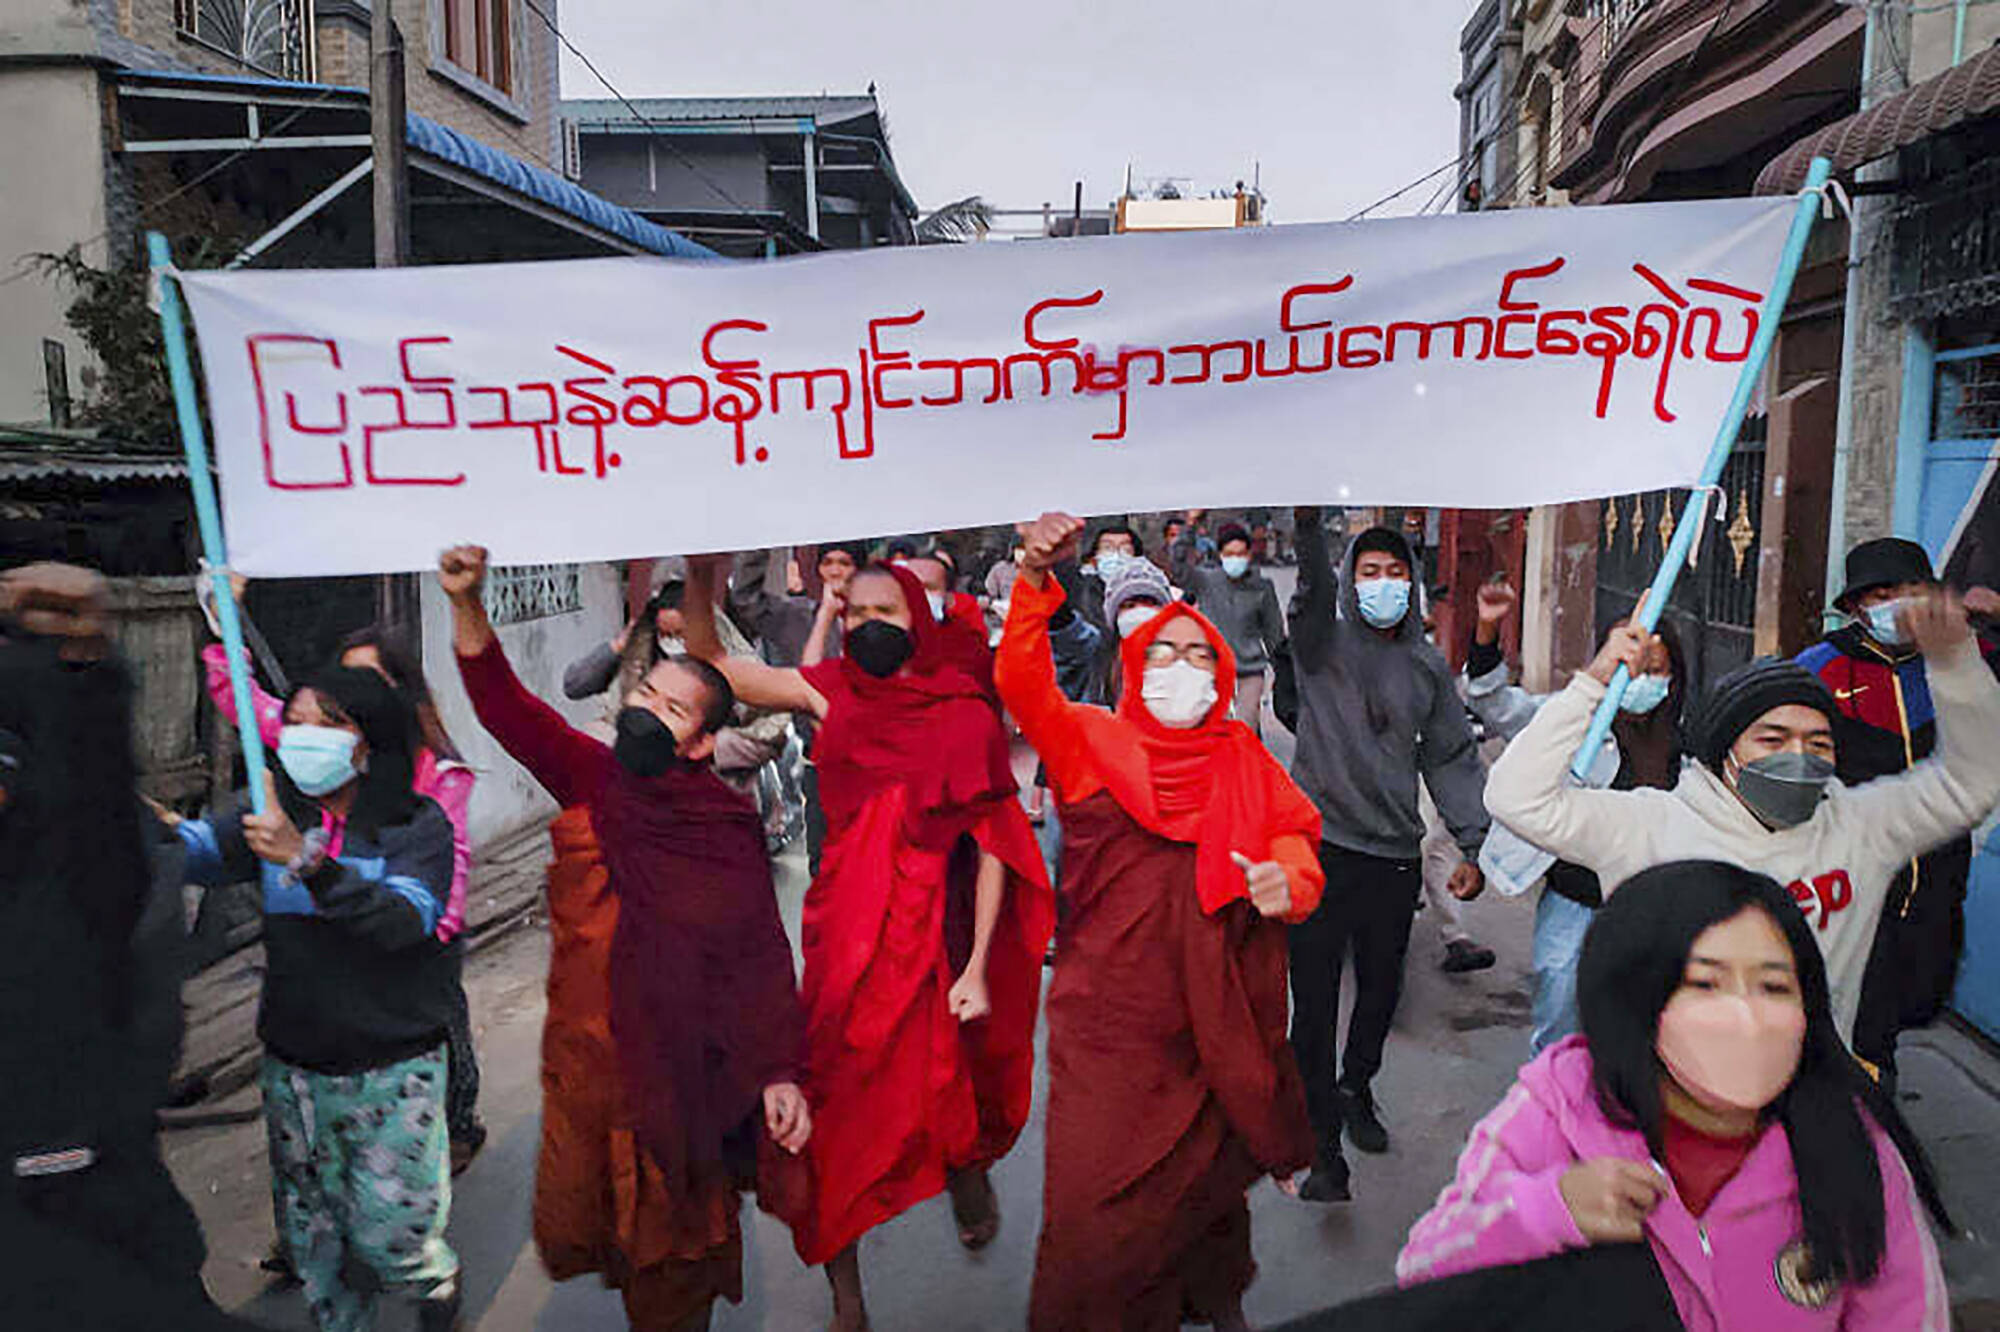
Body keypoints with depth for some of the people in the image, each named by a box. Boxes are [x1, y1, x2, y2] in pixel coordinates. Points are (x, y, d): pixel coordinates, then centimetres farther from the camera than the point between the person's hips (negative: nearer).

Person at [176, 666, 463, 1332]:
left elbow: (403, 918, -26)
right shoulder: (275, 815, 2)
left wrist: (308, 861, -37)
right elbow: (199, 848, -15)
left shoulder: (418, 823, -10)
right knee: (311, 1239, 15)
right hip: (294, 1068, 4)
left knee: (387, 1240, 1)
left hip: (394, 1070, -4)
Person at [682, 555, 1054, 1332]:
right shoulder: (833, 692, 3)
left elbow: (991, 845, -4)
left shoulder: (964, 714, -4)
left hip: (931, 933, -1)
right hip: (845, 932, 2)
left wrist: (976, 966, -8)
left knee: (946, 1097, 5)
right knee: (838, 1109, 4)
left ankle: (968, 1167, 44)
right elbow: (710, 665, 1)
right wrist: (699, 577, -15)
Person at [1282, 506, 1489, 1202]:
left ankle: (1356, 1090, 43)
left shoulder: (1427, 667, 10)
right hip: (1321, 850, -4)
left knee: (1381, 992, 18)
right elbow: (1313, 583, -21)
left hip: (1395, 857, 4)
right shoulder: (1324, 644, -1)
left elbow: (1452, 759, 12)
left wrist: (1473, 845, 6)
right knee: (1314, 1006, -4)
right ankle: (1323, 1147, 6)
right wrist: (1309, 520, -39)